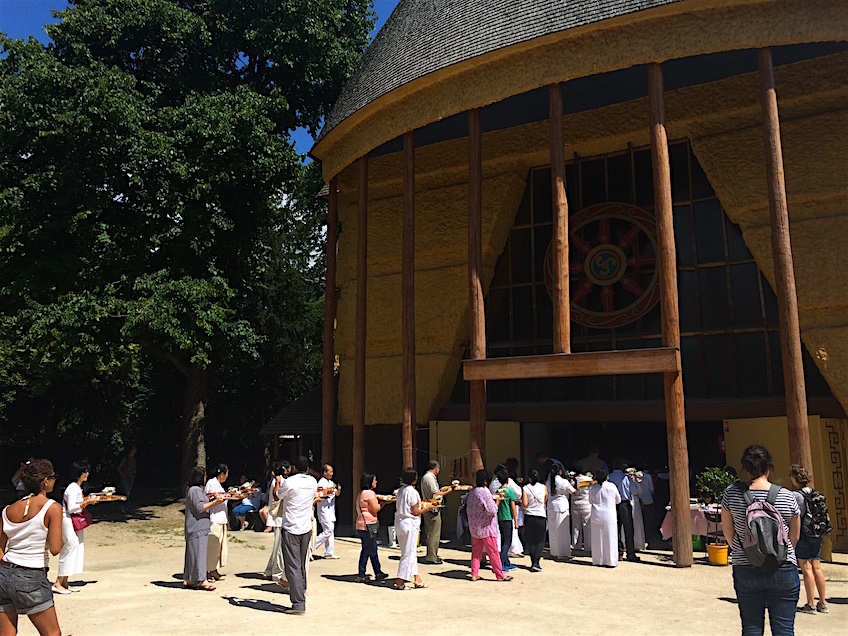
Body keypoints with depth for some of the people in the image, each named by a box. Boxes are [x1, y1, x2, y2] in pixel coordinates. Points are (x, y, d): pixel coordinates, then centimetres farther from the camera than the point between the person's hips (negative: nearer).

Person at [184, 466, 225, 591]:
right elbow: (200, 508, -20)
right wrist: (214, 502, -21)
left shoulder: (194, 490, 18)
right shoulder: (195, 490, -14)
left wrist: (213, 499, 16)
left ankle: (188, 579, 17)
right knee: (199, 552, -9)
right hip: (198, 528, -10)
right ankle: (202, 580, -9)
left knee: (192, 553, 12)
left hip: (195, 528, 10)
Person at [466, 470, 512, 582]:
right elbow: (491, 510, -21)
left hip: (474, 527, 7)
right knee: (493, 551, 2)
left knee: (476, 550, 13)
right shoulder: (484, 492, -19)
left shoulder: (472, 491, 5)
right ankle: (500, 575, 10)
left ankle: (474, 574, 14)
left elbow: (467, 509, 14)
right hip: (486, 527, -7)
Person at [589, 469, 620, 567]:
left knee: (597, 539, 9)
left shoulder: (592, 487, -2)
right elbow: (618, 500, 6)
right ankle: (610, 561, 8)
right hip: (609, 516, -2)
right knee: (610, 539, 5)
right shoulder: (611, 486, -9)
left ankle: (598, 561, 15)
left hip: (596, 516, 2)